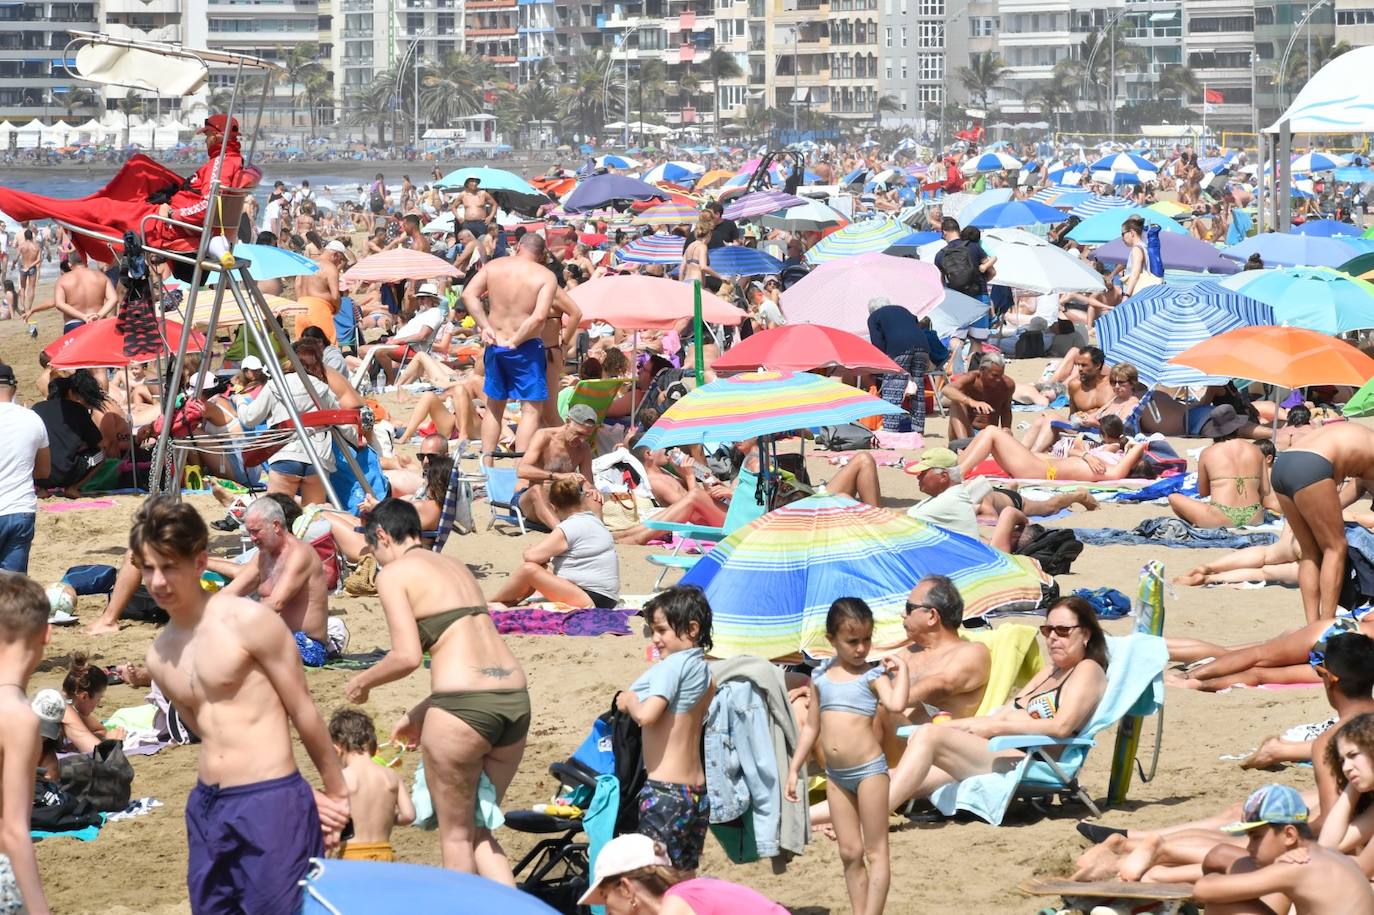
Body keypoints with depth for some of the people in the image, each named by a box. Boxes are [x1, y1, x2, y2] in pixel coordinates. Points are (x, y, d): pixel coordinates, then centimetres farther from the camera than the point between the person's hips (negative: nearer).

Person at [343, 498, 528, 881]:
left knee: (455, 835, 10)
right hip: (514, 697, 7)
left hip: (464, 704, -7)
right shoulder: (455, 566, 23)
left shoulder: (394, 573, 1)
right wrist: (417, 714, 29)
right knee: (479, 831, 18)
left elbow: (407, 656, -10)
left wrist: (362, 682, 9)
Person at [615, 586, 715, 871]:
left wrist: (629, 701, -2)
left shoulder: (673, 665, -12)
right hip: (698, 791, 9)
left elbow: (647, 715, -23)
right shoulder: (705, 672, 13)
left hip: (664, 789, -9)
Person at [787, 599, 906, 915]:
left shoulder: (874, 674, -6)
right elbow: (811, 727, 15)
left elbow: (896, 704, -26)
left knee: (875, 851, -1)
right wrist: (794, 769, 13)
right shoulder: (820, 676, 8)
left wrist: (901, 670, -17)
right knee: (849, 853, 9)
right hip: (836, 774, 5)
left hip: (868, 770, -5)